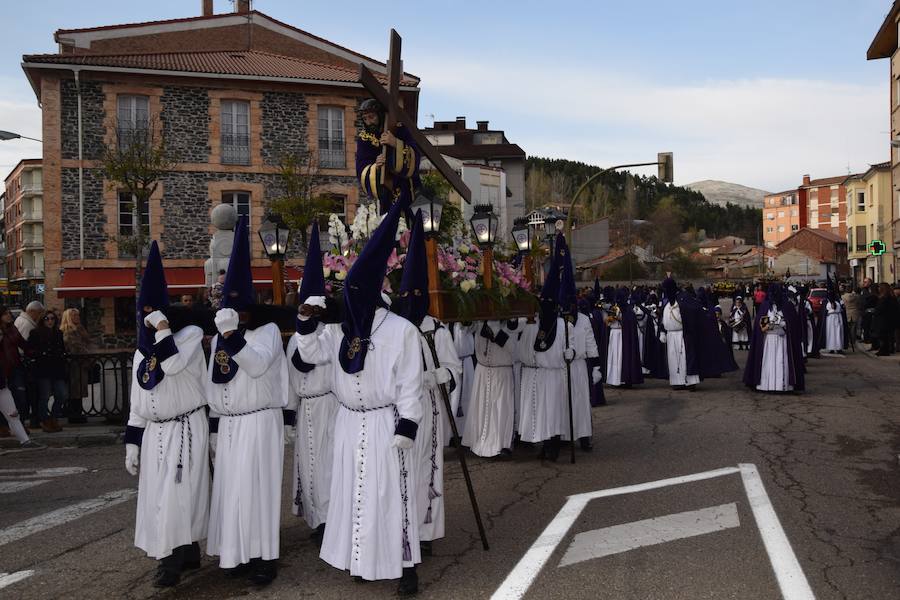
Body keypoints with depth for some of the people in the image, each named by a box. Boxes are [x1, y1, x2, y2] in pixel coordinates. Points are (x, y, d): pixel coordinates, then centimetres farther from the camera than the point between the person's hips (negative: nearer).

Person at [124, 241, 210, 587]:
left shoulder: (190, 335, -7)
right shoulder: (142, 351, 11)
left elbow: (173, 365, -27)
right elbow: (137, 404, 13)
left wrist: (162, 327, -20)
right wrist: (131, 443, 11)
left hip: (185, 429, -7)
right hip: (154, 433, 7)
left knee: (177, 493, -7)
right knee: (159, 494, 9)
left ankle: (175, 558, 5)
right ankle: (188, 553, 22)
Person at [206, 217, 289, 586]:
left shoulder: (268, 331, -8)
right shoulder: (218, 339, 13)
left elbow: (257, 366, -27)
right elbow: (214, 387, 17)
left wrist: (233, 335, -34)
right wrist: (214, 425, 16)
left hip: (259, 422, -6)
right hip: (228, 424, 7)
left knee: (256, 487, -6)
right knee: (230, 488, 8)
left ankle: (265, 557, 2)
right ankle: (239, 553, 19)